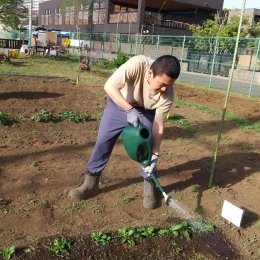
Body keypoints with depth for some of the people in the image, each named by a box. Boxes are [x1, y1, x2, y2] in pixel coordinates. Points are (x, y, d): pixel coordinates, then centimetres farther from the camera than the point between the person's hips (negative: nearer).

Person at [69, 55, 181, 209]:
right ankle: (91, 182, 14)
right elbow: (109, 86, -40)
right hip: (119, 103, 0)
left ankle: (149, 186, 13)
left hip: (146, 111, 1)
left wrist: (155, 154, -27)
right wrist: (129, 110, -47)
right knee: (103, 141, -2)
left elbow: (159, 125, -23)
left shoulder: (167, 95, -30)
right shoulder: (138, 64, -39)